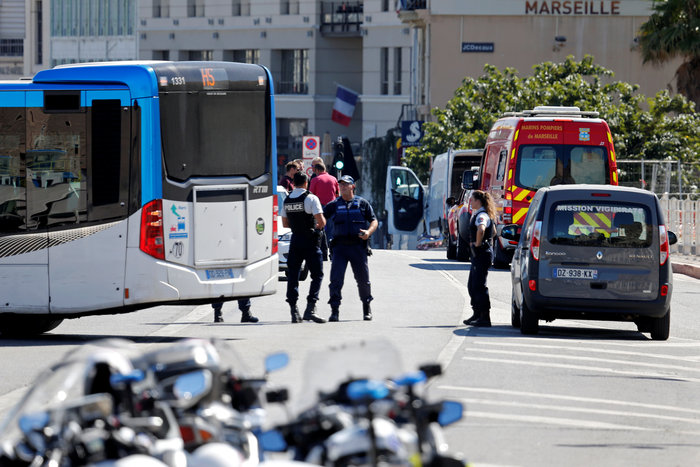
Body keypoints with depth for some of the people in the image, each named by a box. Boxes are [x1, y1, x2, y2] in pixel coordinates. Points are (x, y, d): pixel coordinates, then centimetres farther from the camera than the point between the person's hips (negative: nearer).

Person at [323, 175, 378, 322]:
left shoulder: (362, 203, 8)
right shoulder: (334, 205, 9)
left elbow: (374, 221, 7)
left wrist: (368, 232, -12)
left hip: (358, 245, 0)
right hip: (339, 246, 0)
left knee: (363, 279, 6)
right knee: (336, 279, -10)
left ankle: (367, 309, 24)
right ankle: (335, 311, -7)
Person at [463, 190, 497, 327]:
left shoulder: (482, 215, -16)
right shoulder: (477, 214, 16)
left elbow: (481, 230, -39)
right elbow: (493, 231, 34)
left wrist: (478, 244, -24)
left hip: (482, 253, -11)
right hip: (478, 254, 11)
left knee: (479, 286, -10)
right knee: (472, 285, 16)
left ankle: (485, 318, -9)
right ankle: (477, 314, 24)